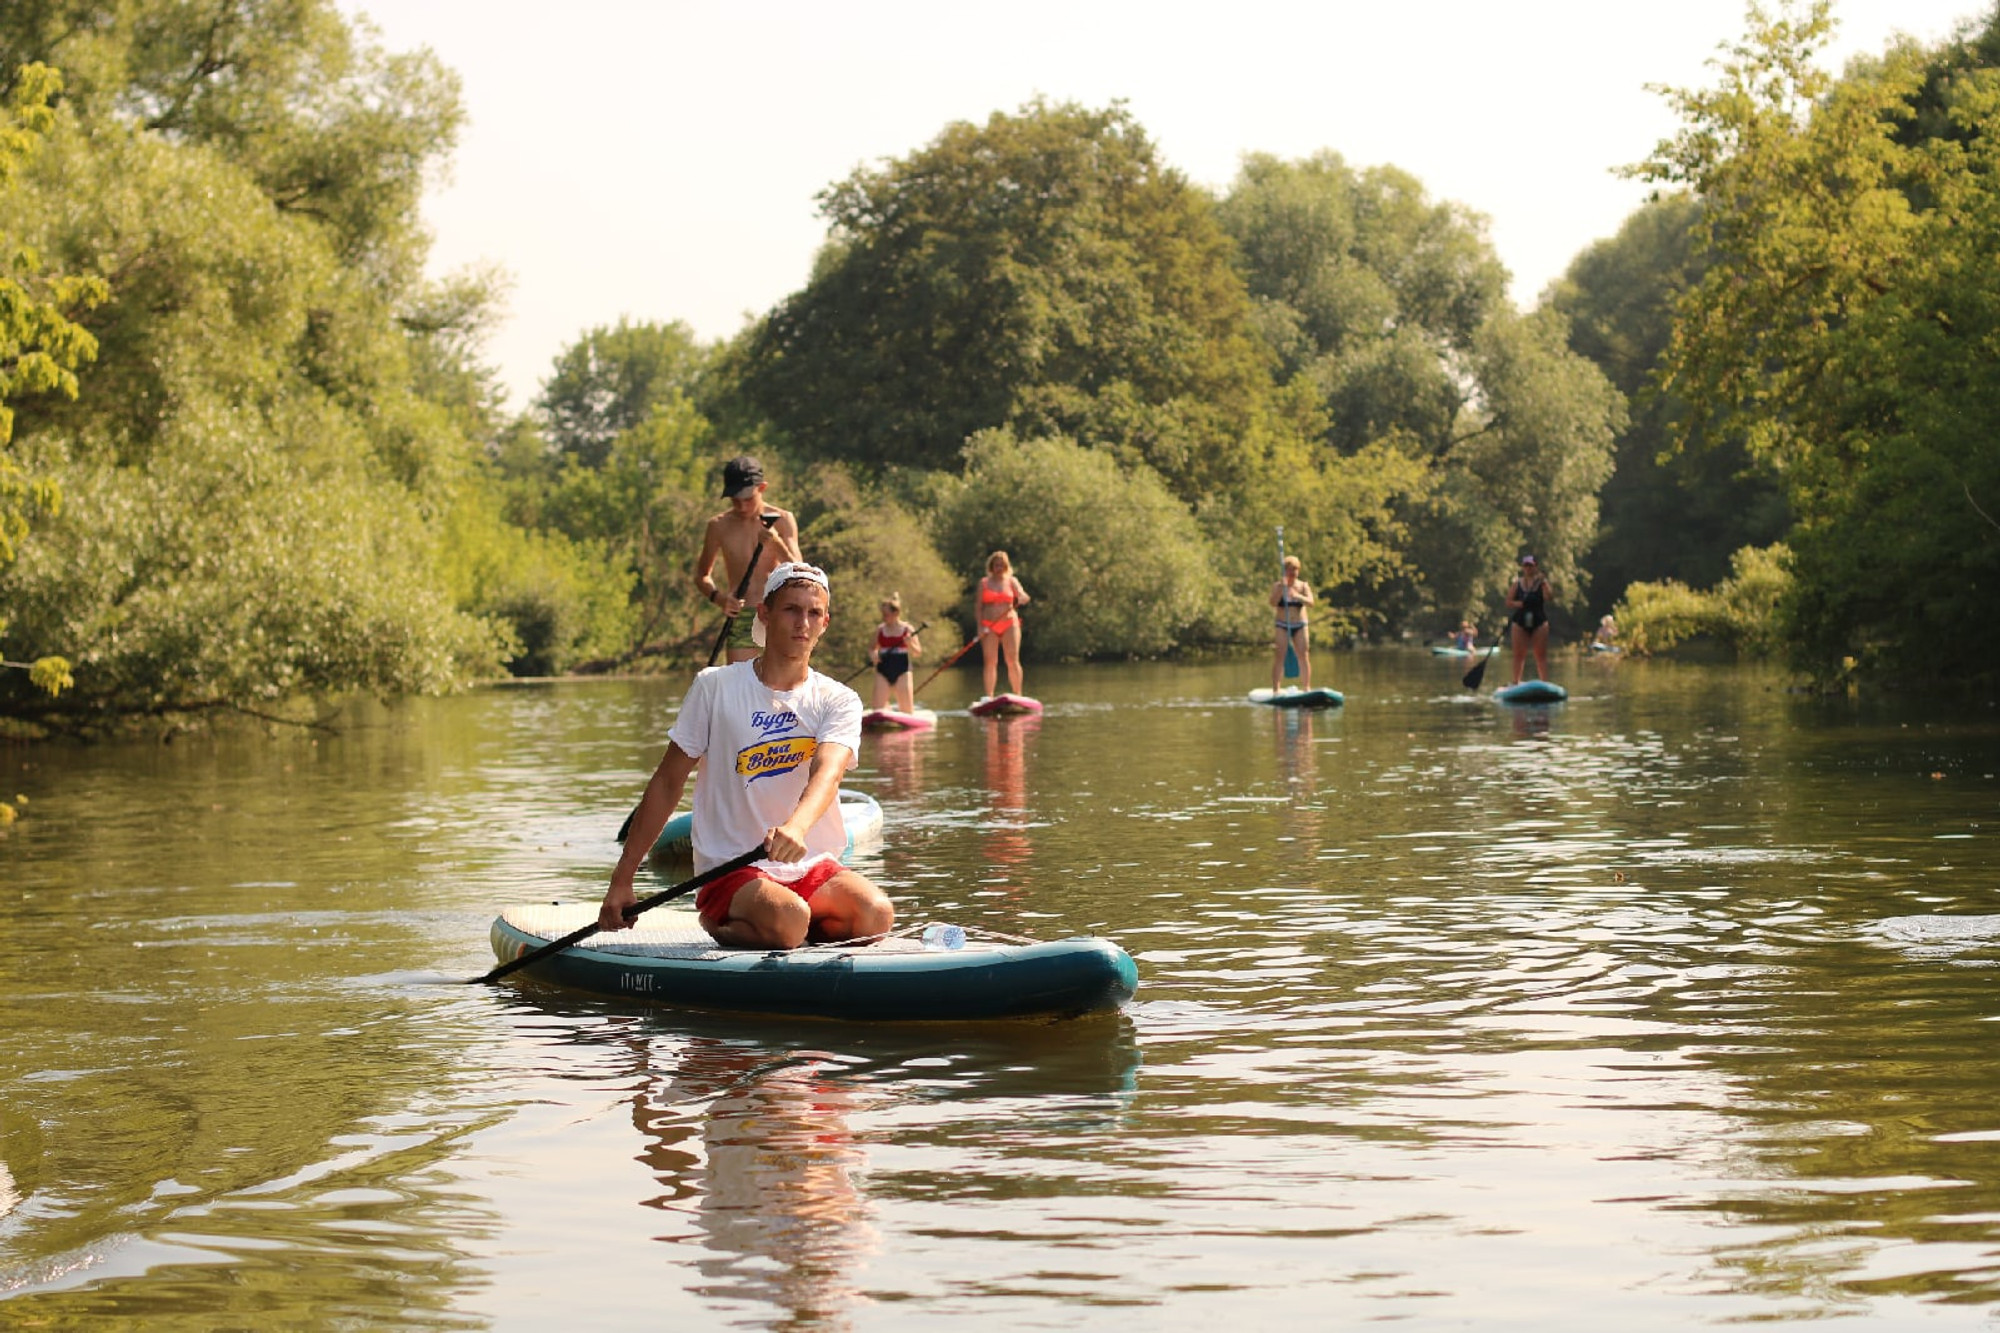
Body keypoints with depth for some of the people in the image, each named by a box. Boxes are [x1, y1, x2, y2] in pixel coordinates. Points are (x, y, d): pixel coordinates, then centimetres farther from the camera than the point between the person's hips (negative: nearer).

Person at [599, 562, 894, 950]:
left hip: (814, 870, 4)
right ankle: (718, 924, -3)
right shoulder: (716, 688, 0)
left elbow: (827, 772, -19)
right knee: (788, 921, -35)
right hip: (731, 871, -3)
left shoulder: (839, 701, 2)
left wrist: (796, 827, -43)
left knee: (876, 915, -26)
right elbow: (668, 782, 4)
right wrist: (622, 880, 1)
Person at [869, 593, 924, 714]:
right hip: (883, 671, 2)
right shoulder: (880, 629, 6)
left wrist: (910, 644, -19)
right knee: (879, 708, -4)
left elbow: (918, 653, 1)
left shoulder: (907, 629, -1)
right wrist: (873, 655, -8)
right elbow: (872, 649, 15)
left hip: (902, 672, -2)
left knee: (907, 710, -2)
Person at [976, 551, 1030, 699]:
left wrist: (1022, 598, -28)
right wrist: (980, 626, -5)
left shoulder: (1012, 581, 10)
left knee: (1013, 661, -9)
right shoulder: (984, 583, 10)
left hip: (1009, 624, 0)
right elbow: (979, 607, 7)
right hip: (989, 626, 0)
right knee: (990, 662, -5)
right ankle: (989, 697, -4)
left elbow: (1024, 597, -3)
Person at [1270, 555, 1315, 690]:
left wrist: (1299, 597, -32)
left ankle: (1307, 688, 0)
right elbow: (1273, 603, -14)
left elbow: (1310, 602, -12)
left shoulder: (1303, 586, 4)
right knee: (1279, 658, -8)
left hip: (1300, 627, 1)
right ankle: (1276, 689, -10)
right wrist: (1281, 589, -26)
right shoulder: (1277, 586, 1)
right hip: (1282, 626, -1)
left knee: (1304, 658, -3)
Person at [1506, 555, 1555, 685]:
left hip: (1539, 622, -1)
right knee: (1519, 655, 3)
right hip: (1520, 622, 1)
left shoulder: (1542, 582, 2)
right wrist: (1516, 603, -15)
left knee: (1541, 655, -2)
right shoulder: (1516, 583, 6)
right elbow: (1508, 602, 5)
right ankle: (1516, 682, 9)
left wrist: (1542, 583, -22)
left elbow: (1548, 598, -13)